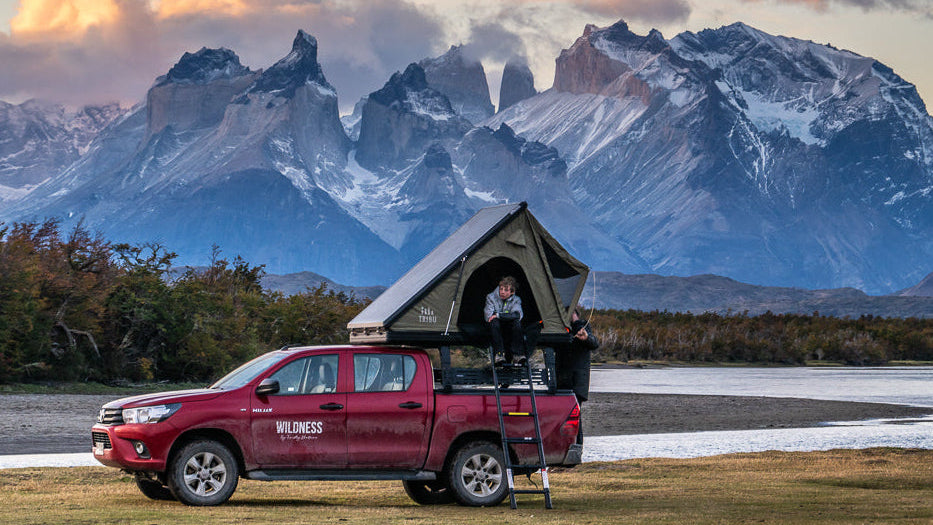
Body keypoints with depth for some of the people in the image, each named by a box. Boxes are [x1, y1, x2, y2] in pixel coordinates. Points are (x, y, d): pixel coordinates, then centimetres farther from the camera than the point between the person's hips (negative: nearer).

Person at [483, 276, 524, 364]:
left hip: (509, 333, 1)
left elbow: (517, 315, -23)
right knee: (494, 322, -32)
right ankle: (499, 353, -38)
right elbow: (488, 316, -17)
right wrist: (507, 315, -15)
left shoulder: (516, 300, -2)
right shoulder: (491, 297, -3)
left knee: (517, 322, -29)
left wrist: (498, 315, -26)